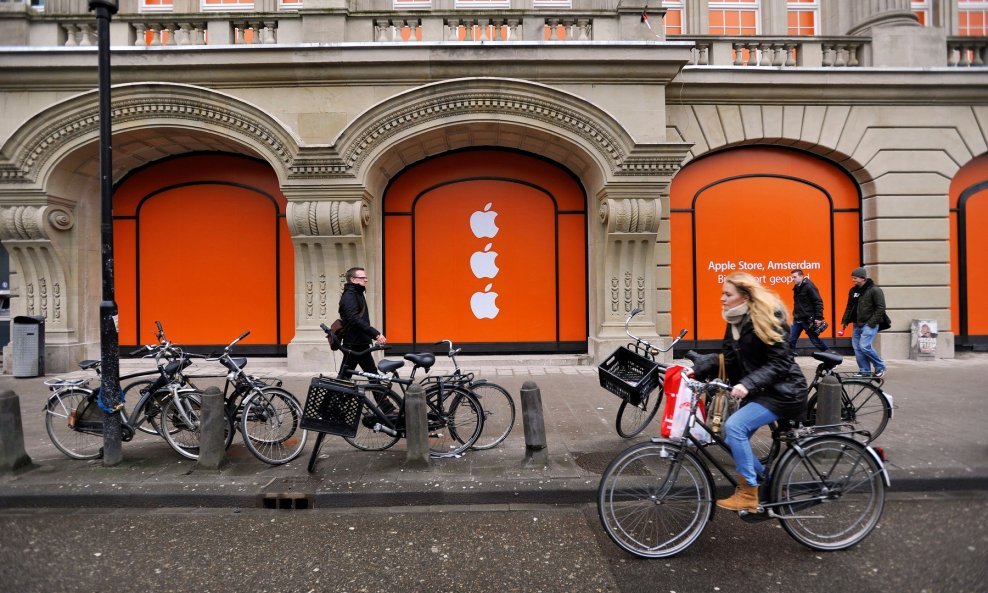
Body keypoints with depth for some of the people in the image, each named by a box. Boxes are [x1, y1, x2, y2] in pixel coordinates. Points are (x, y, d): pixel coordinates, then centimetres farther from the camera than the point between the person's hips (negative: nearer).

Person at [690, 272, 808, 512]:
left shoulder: (767, 319, -18)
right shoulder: (735, 322, 5)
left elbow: (779, 363, -22)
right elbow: (728, 360, 2)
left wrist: (747, 384, -33)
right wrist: (695, 369, -11)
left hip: (782, 392, -9)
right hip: (759, 392, 9)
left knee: (734, 426, -22)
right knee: (732, 436, 4)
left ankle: (748, 495, -9)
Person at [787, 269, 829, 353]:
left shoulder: (809, 287, -14)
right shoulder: (796, 288, 11)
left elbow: (818, 302, -16)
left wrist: (818, 318, -20)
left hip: (808, 320, -7)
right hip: (797, 319, 7)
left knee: (815, 340, 4)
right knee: (791, 340, 3)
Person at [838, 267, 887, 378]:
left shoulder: (875, 290, -8)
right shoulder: (853, 290, 12)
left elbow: (881, 308, -13)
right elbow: (849, 307, 19)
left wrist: (872, 323, -18)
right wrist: (845, 321, 11)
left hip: (869, 324, -7)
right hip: (857, 325, 7)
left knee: (864, 346, -16)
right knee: (857, 348, 4)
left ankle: (880, 366, 5)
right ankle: (864, 371, 13)